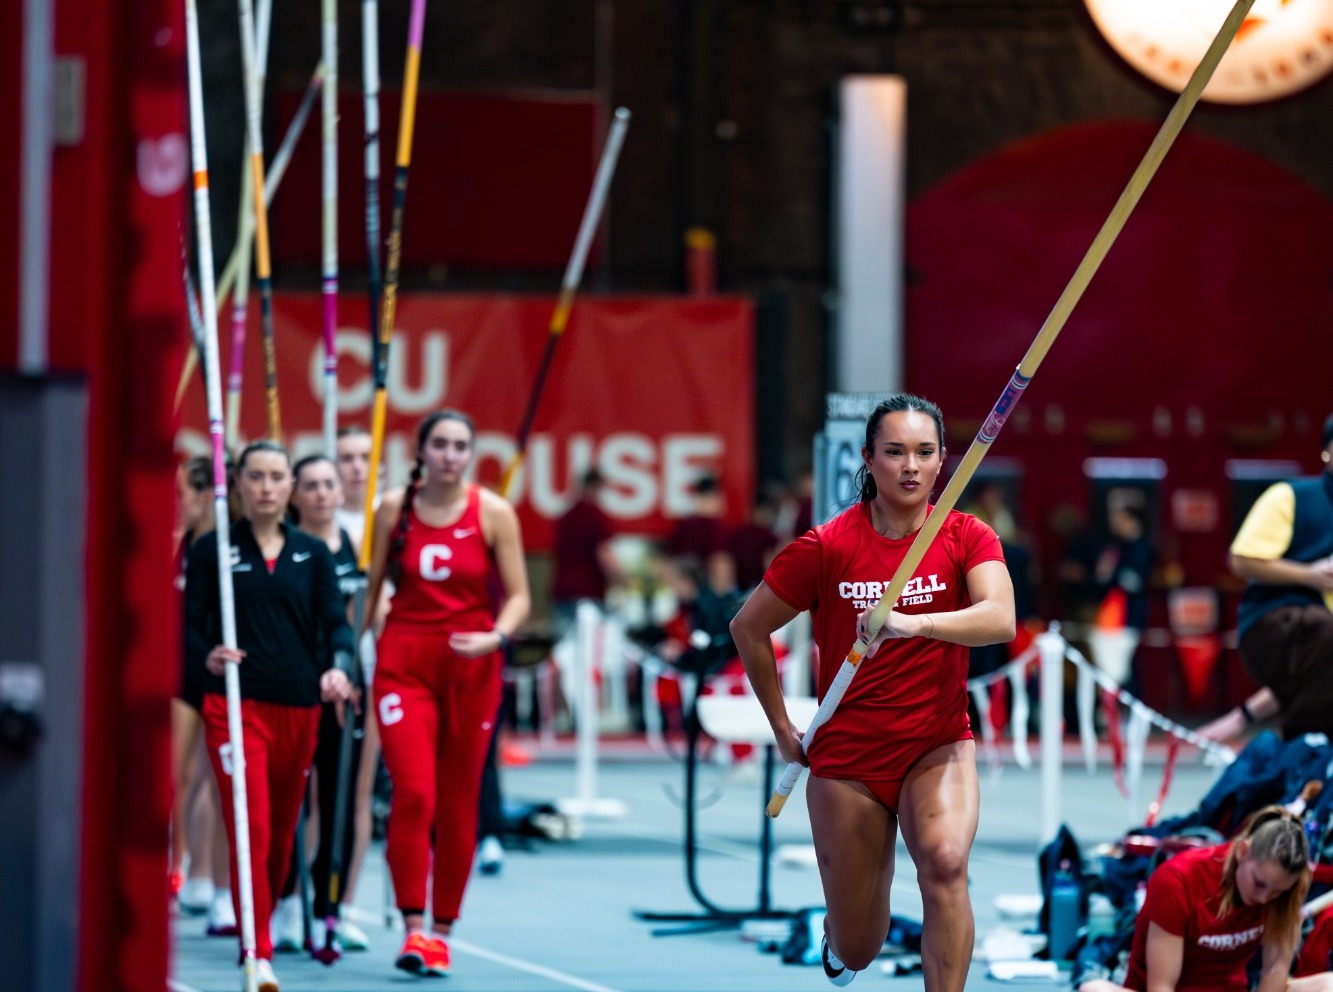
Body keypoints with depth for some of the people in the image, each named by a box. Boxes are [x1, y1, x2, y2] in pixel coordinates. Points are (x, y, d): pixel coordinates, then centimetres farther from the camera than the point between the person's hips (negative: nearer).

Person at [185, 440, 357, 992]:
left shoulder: (312, 554, 9)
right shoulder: (213, 552, 3)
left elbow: (336, 621, 2)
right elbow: (189, 624, 0)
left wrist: (338, 666, -18)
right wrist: (207, 655, -22)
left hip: (299, 705, 3)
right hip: (235, 703, -3)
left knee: (283, 829, 12)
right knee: (251, 826, -15)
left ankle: (263, 921, 33)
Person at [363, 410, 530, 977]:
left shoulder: (493, 514, -1)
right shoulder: (394, 509, 2)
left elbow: (517, 595, 1)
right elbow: (370, 587, 9)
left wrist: (496, 637, -18)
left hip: (471, 667, 1)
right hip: (403, 660, -1)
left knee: (458, 803, 5)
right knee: (413, 792, -15)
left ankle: (442, 930, 17)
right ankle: (414, 928, -13)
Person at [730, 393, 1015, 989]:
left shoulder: (967, 538, -6)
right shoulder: (826, 548, -8)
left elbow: (999, 621, -25)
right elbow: (749, 628, 4)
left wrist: (915, 623, -39)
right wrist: (783, 729, 6)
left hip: (937, 746, 0)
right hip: (847, 758, 0)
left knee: (945, 863, -32)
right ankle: (836, 935, 47)